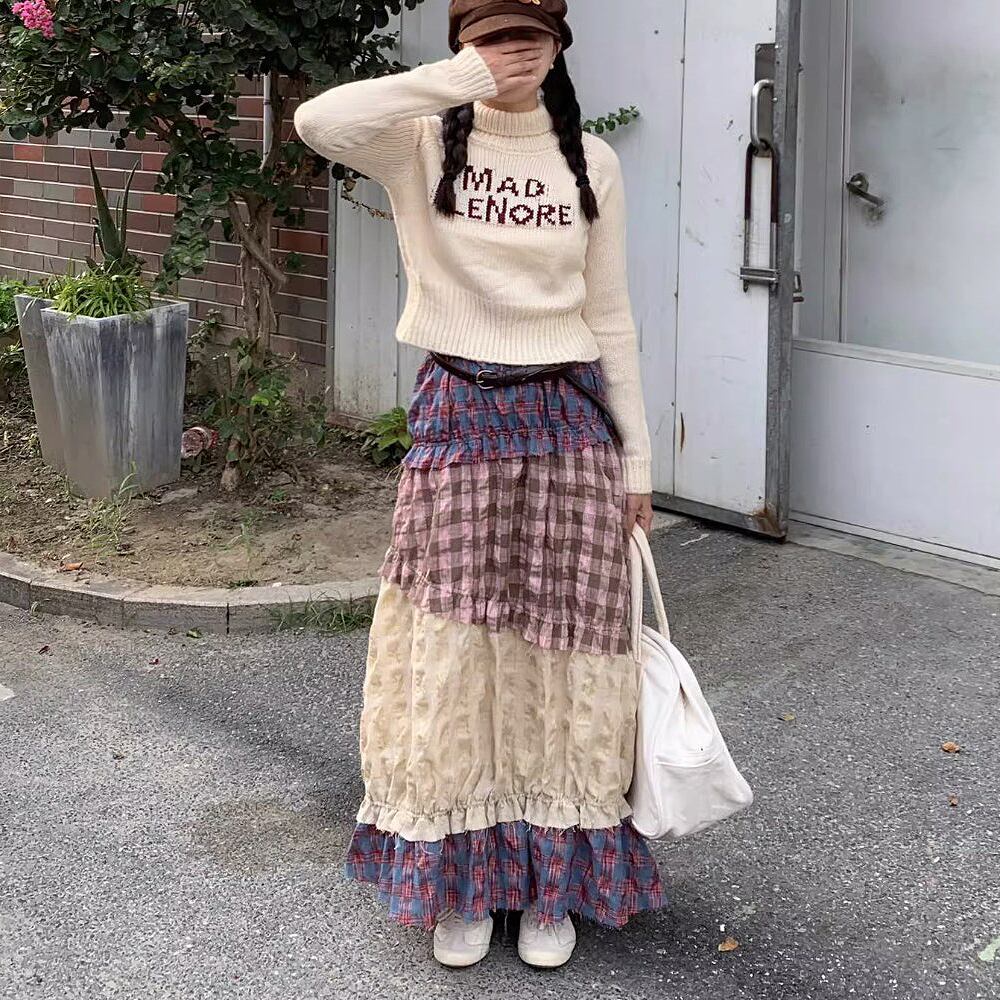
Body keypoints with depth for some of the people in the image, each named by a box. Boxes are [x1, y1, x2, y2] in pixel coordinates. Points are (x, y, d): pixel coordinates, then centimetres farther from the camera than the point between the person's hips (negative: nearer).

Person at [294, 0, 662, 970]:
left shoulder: (591, 162, 5)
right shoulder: (424, 145, -2)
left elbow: (610, 318, 8)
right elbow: (317, 122, -24)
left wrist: (635, 457, 7)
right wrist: (461, 81, -23)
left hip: (569, 422, 2)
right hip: (458, 417, -1)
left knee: (561, 647, 5)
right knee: (452, 647, 2)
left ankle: (550, 882, 21)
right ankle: (460, 882, 20)